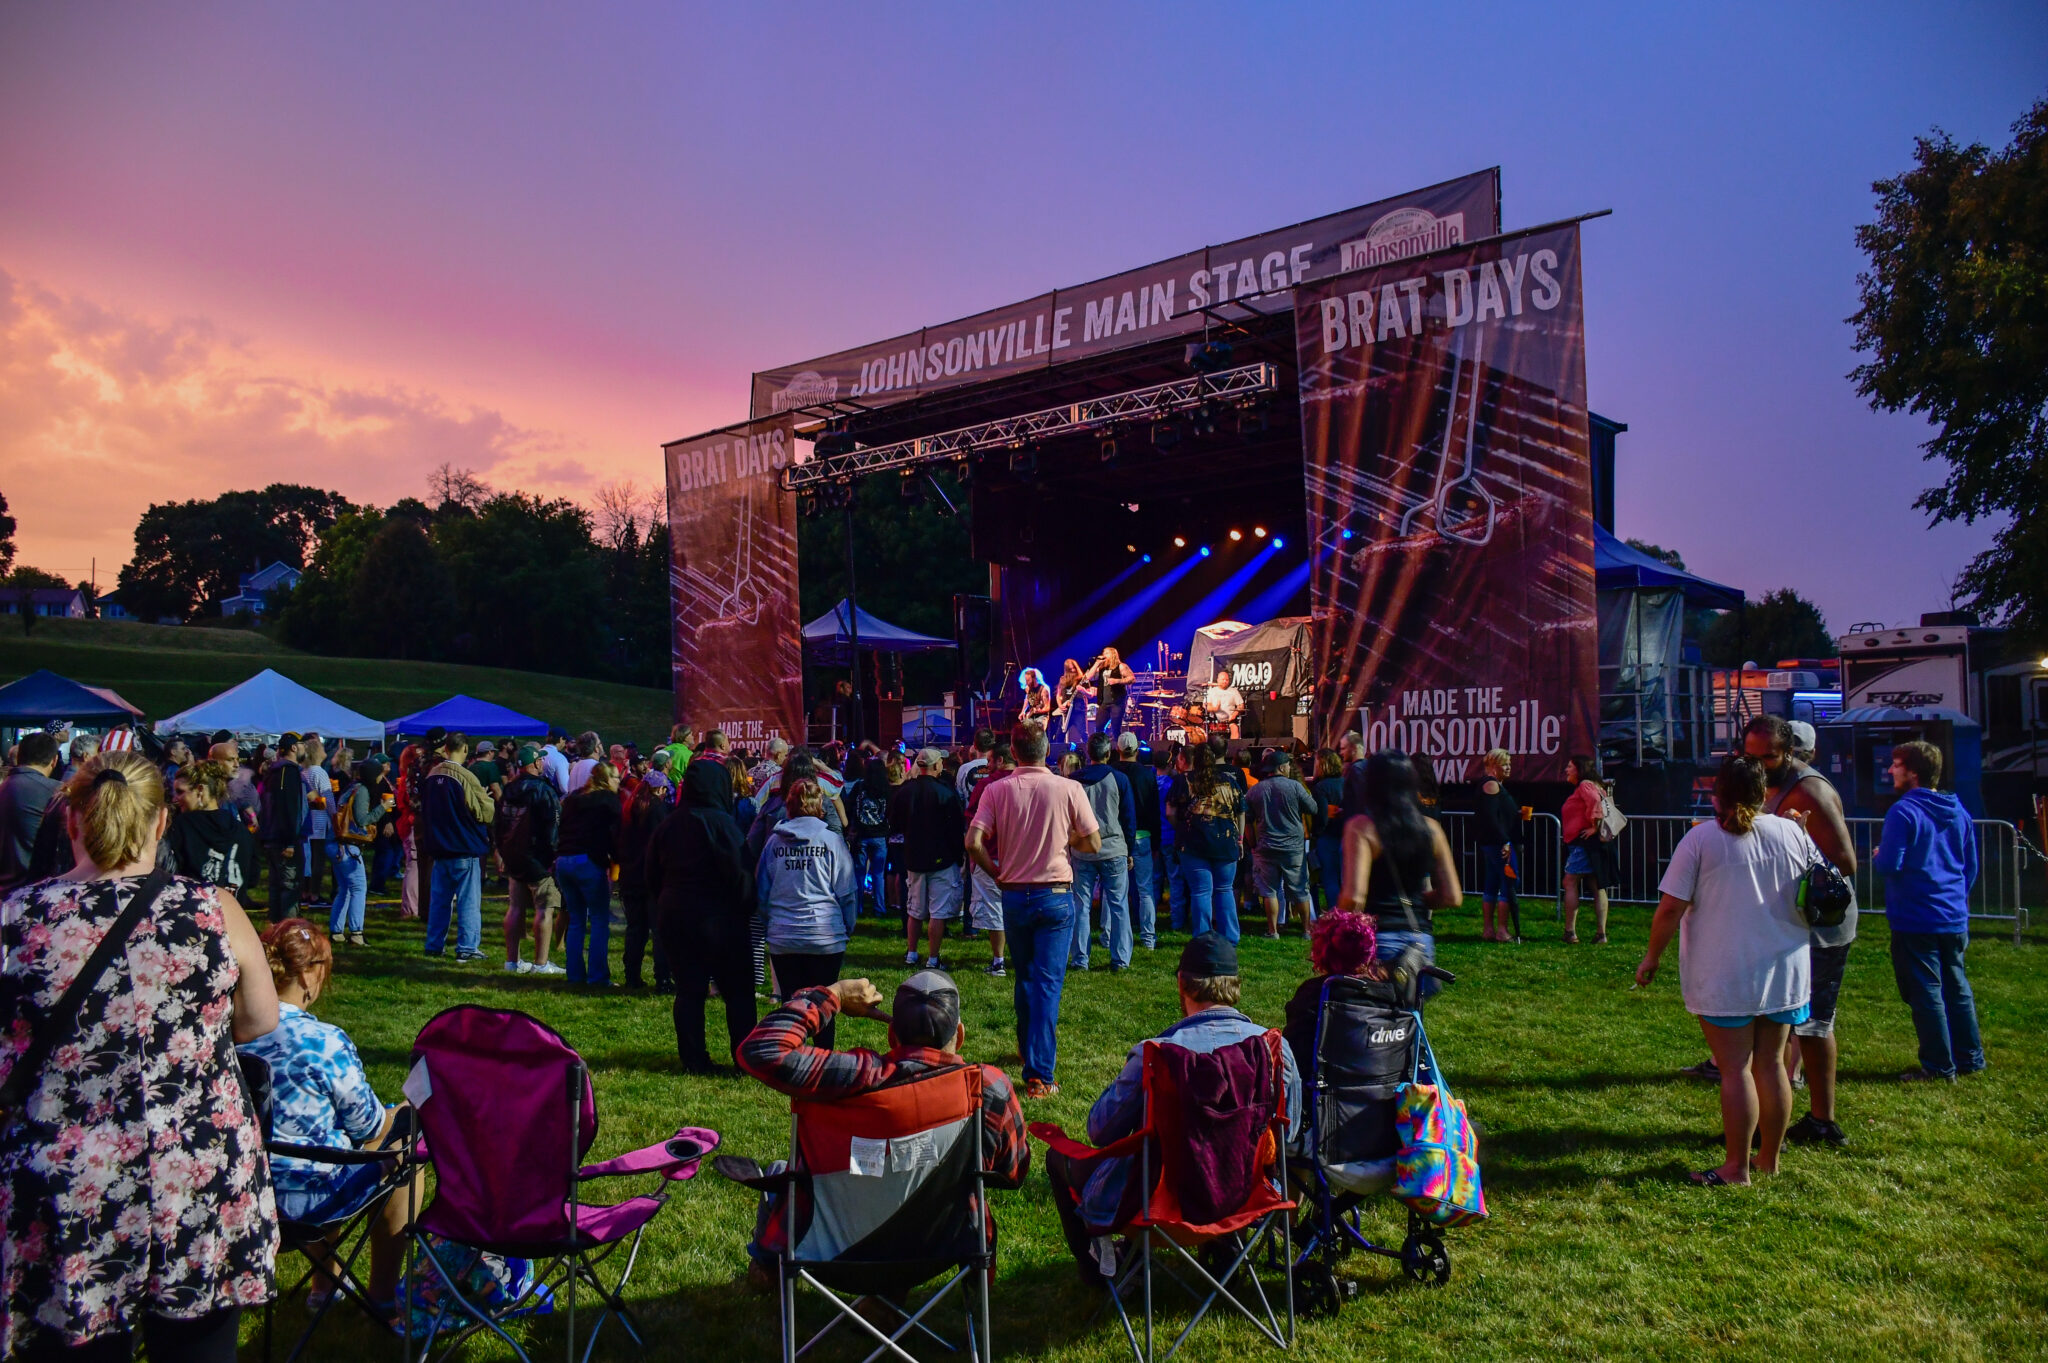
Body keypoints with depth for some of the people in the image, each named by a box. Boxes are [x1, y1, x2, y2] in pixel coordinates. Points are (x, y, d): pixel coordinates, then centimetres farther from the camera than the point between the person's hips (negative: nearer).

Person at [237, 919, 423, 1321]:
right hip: (307, 1196, -6)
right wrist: (400, 1114, 11)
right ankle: (383, 1297, 26)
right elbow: (367, 1124, -11)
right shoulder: (324, 1043, -25)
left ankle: (322, 1283, 46)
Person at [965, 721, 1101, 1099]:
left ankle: (1029, 1049, 37)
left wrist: (998, 873, 2)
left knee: (1024, 978, 20)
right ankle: (1039, 1075, -5)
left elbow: (974, 842, -13)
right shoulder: (1069, 789, -10)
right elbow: (1093, 843, -4)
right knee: (1048, 982, 0)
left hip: (1014, 895, 2)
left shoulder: (996, 790, -5)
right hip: (1056, 895, -2)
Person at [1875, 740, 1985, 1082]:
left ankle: (1938, 1066, 7)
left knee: (1925, 992, 1)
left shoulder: (1903, 812, -16)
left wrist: (1878, 855, 1)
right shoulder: (1958, 812, 8)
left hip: (1916, 920, -7)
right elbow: (1971, 865, 16)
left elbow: (1889, 865, -20)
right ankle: (1969, 1058, 24)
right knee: (1957, 987, 17)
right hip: (1954, 918, 7)